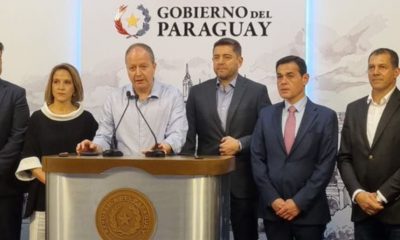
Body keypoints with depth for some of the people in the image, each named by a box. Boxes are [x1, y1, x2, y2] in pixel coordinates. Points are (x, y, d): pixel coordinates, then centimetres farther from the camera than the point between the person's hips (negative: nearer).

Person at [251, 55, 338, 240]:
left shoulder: (326, 116, -2)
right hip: (273, 209, 2)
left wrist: (299, 202, -12)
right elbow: (257, 159, 3)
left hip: (309, 211, -2)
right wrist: (273, 199, -7)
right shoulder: (266, 115, 6)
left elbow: (326, 165, -7)